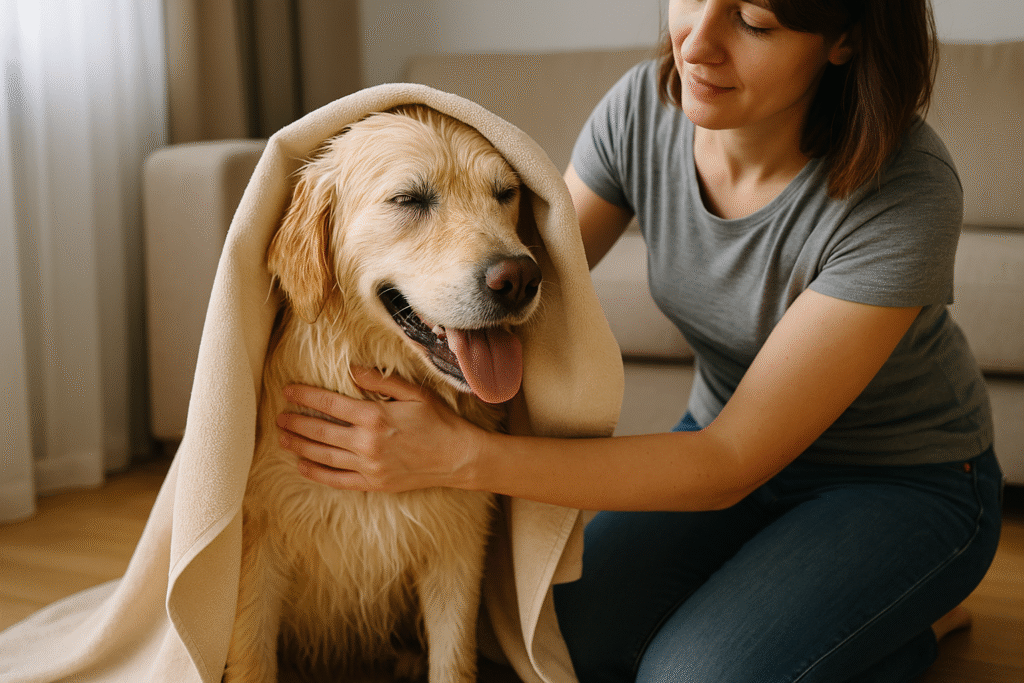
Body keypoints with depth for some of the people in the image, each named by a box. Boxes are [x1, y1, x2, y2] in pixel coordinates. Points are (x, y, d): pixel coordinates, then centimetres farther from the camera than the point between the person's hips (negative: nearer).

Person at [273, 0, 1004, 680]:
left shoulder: (907, 193, -32)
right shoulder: (646, 106, -17)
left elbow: (731, 466, -31)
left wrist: (460, 456, -38)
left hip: (908, 479, -4)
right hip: (729, 435, 5)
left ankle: (913, 622, 5)